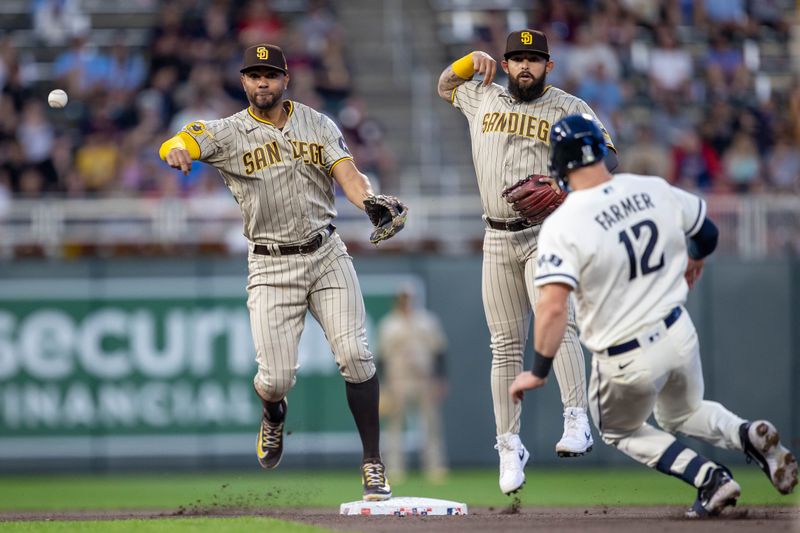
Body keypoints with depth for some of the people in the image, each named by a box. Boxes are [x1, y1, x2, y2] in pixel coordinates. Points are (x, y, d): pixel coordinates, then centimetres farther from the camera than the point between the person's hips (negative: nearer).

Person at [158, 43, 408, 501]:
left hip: (327, 255, 1)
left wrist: (370, 202, -28)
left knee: (355, 356, -12)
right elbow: (176, 146, -17)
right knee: (276, 377, -7)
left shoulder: (319, 125, 6)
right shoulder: (228, 133, -1)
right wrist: (177, 150, -43)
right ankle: (274, 414, 32)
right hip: (271, 266, -1)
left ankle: (373, 464, -3)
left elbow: (349, 175, -5)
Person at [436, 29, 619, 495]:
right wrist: (472, 60, 10)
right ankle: (509, 445, 9)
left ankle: (577, 421, -31)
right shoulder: (484, 99, 15)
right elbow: (445, 85, 32)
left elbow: (605, 157, -4)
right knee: (506, 346, 4)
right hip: (499, 240, 4)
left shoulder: (569, 108, 2)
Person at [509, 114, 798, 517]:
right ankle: (748, 435, 1)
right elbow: (707, 233, 12)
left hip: (627, 361, -5)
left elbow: (553, 308, -27)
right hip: (679, 335, 5)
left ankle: (709, 477, 4)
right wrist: (694, 261, 34)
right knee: (682, 415, 33)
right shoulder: (656, 191, -4)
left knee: (619, 431, 26)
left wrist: (538, 373, -16)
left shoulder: (562, 226, -20)